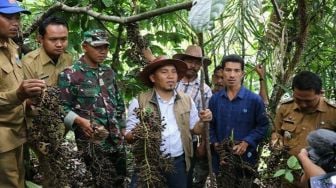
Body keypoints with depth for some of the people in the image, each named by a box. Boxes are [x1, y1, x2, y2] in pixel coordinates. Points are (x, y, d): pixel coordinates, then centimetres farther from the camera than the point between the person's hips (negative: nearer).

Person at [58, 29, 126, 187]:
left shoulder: (109, 72, 13)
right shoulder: (69, 75, -8)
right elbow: (61, 108, -12)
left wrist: (121, 127, 16)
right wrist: (80, 121, -26)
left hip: (116, 139, 6)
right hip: (92, 141, -6)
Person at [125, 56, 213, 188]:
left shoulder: (187, 100, 7)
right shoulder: (139, 102, -4)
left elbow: (194, 129, 13)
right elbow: (128, 135, -5)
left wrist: (203, 121, -7)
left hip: (178, 162, 3)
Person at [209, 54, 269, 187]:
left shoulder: (254, 99, -8)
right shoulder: (215, 99, 3)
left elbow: (263, 126, -7)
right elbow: (210, 125, 7)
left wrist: (246, 143, -17)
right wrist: (215, 144, -8)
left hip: (245, 158, -3)